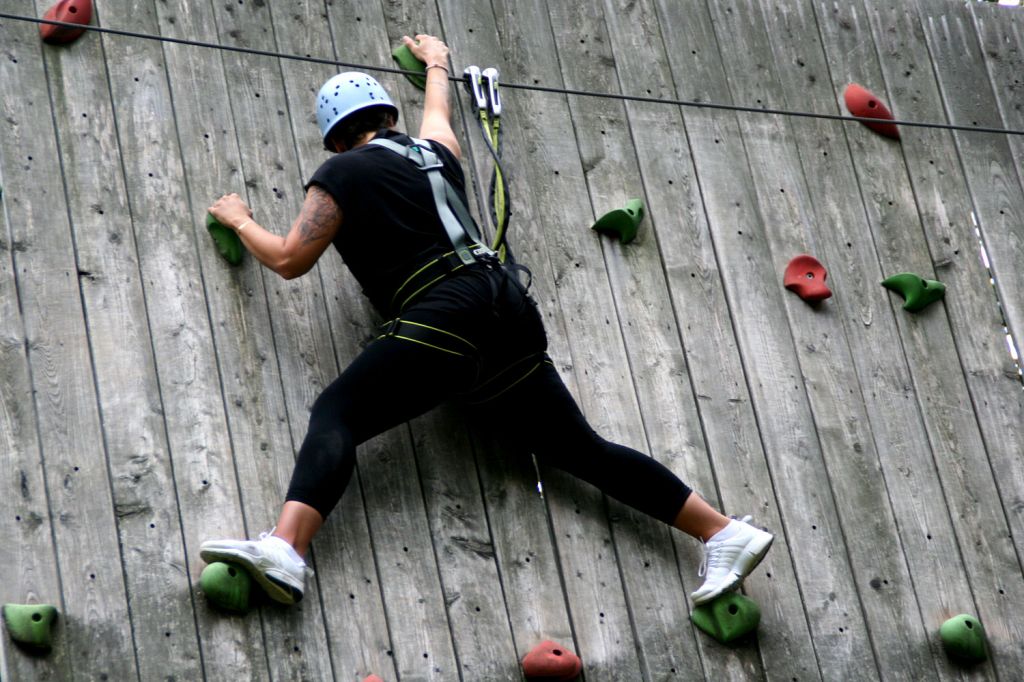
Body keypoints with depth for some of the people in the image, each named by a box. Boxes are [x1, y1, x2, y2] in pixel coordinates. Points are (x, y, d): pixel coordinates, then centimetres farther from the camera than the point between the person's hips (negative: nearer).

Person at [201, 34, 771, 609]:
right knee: (580, 449, 10)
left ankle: (284, 550, -40)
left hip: (444, 318, -7)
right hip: (512, 309, 7)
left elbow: (290, 260, 10)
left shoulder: (343, 173, 8)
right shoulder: (437, 150, 26)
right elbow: (439, 113, 51)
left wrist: (239, 219, 29)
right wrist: (436, 62, 72)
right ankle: (726, 532, 4)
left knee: (335, 414, -15)